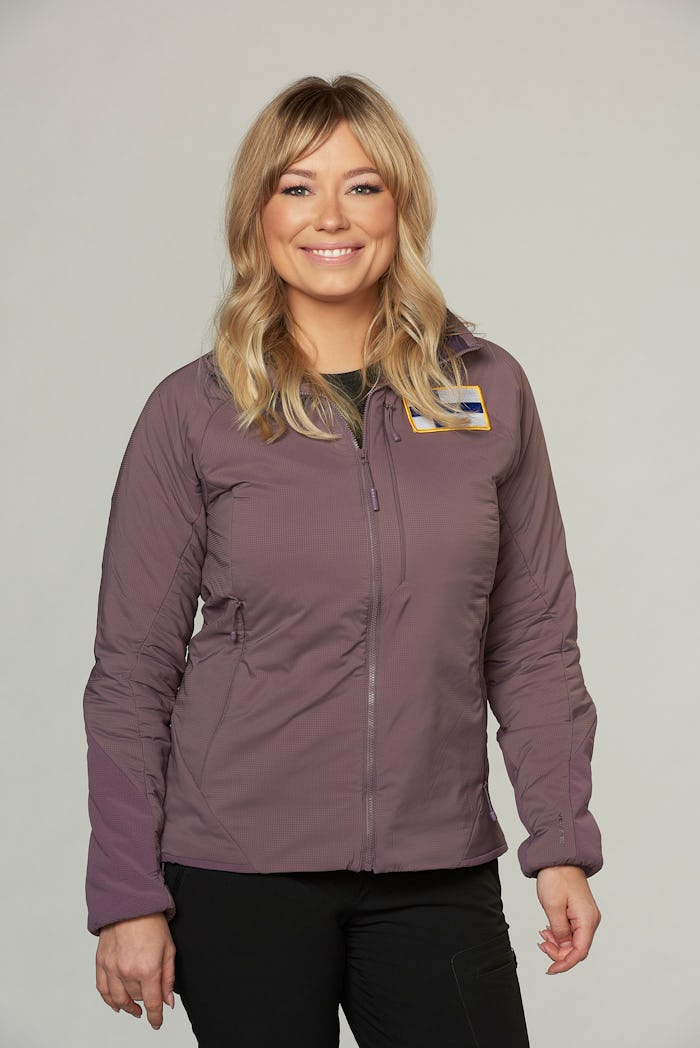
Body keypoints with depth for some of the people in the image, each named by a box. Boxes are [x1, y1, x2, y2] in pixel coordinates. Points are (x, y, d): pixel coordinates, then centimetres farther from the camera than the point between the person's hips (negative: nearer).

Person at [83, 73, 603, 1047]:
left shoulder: (491, 390, 4)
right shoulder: (192, 412, -1)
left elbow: (535, 642, 9)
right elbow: (132, 671, 0)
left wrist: (563, 844, 3)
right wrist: (126, 896, -3)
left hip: (438, 874, 2)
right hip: (239, 873, -1)